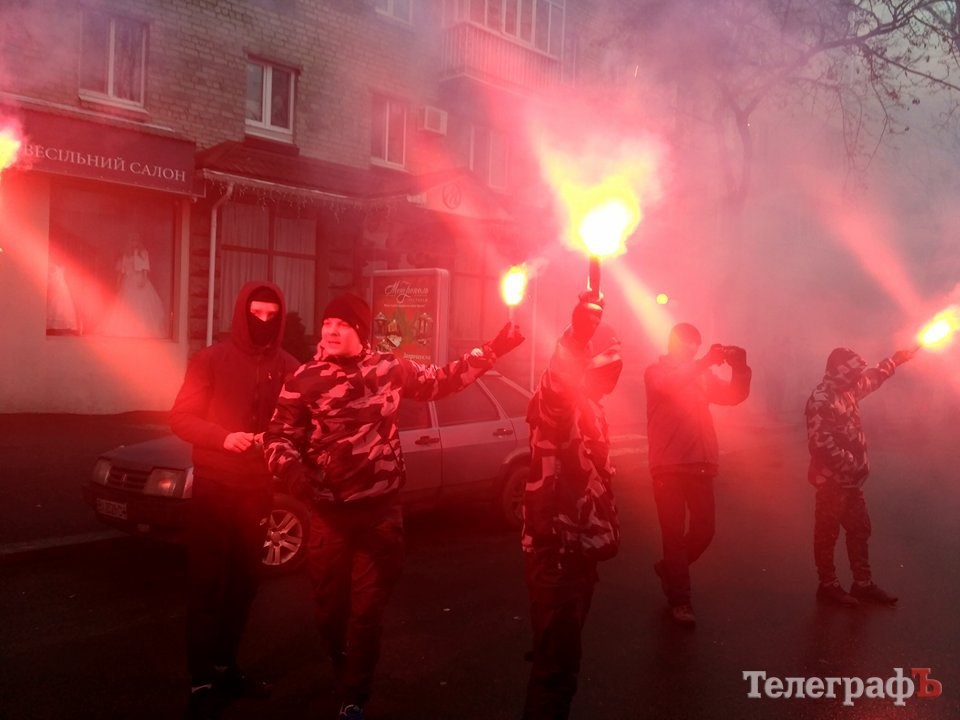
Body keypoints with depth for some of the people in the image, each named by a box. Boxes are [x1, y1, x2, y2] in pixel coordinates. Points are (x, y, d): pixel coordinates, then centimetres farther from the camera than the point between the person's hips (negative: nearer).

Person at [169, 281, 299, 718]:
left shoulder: (289, 368, 3)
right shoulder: (211, 360, -4)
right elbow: (180, 418, -5)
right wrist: (222, 437, -20)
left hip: (259, 489, 3)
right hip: (215, 487, -3)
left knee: (243, 581, 13)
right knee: (206, 584, 1)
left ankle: (225, 666, 29)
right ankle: (202, 681, 10)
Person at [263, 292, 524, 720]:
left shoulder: (389, 368, 1)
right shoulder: (305, 379, -4)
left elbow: (441, 381, 13)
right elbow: (279, 437, -5)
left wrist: (495, 348, 10)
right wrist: (297, 477, -25)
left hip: (380, 509, 0)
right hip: (329, 511, 0)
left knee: (367, 609, 4)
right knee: (329, 604, 12)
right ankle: (346, 676, 42)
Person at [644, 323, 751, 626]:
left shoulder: (704, 376, 16)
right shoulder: (655, 372, 3)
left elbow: (734, 395, 7)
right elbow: (669, 383, -19)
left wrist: (740, 368, -10)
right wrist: (705, 361, -26)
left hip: (701, 463, 5)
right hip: (669, 465, -5)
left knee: (704, 529, 7)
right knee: (674, 531, -2)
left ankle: (668, 568, 32)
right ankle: (680, 600, 7)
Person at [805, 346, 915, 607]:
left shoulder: (846, 391, 7)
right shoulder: (820, 401, -23)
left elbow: (871, 378, 28)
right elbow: (822, 444, -28)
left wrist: (896, 359, 27)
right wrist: (853, 467, -23)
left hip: (851, 479, 9)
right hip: (832, 480, -9)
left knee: (860, 529, 16)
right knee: (828, 533, 5)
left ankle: (863, 583, 28)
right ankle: (828, 585, 18)